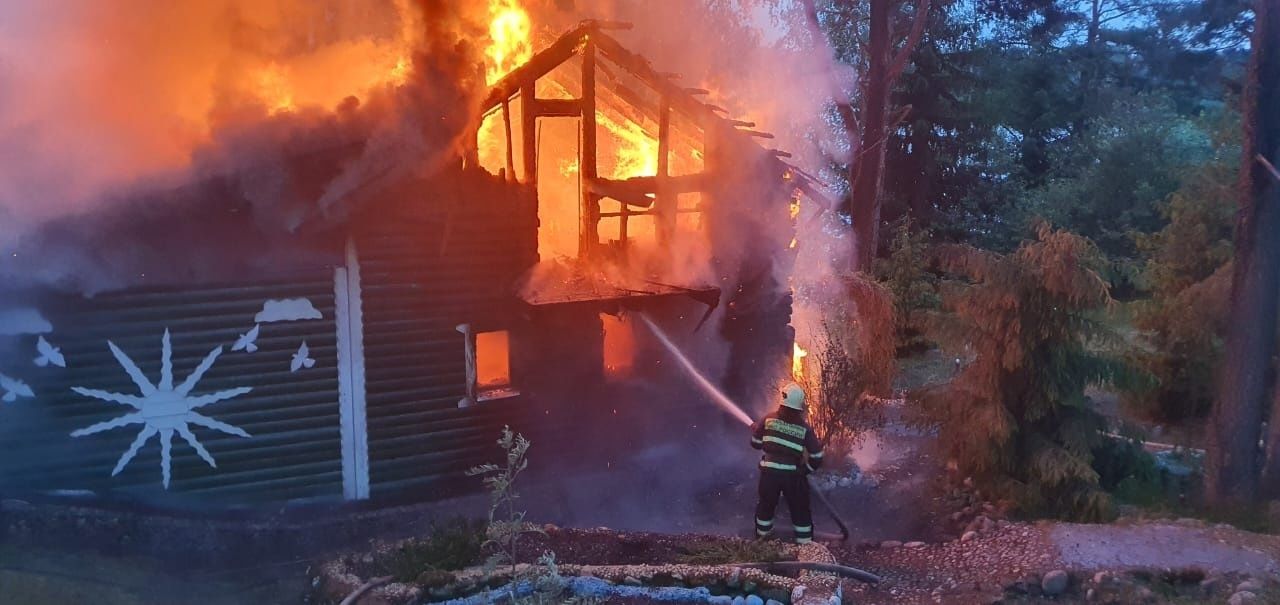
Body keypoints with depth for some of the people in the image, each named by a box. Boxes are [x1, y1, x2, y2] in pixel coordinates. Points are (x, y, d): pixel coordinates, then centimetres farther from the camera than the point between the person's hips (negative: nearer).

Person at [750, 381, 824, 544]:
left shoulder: (768, 420, -7)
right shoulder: (804, 428, -8)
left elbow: (755, 443, 5)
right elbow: (817, 457, -5)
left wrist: (754, 428, 25)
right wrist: (806, 469, 13)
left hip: (769, 472, 2)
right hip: (793, 475, -2)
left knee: (767, 503, 24)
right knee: (800, 509, 14)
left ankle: (762, 533, 42)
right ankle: (805, 542, 22)